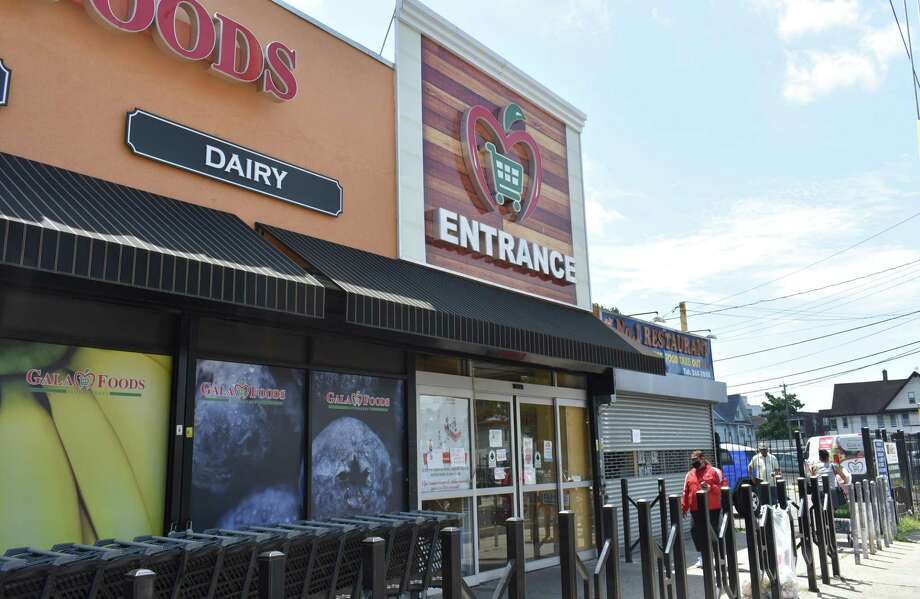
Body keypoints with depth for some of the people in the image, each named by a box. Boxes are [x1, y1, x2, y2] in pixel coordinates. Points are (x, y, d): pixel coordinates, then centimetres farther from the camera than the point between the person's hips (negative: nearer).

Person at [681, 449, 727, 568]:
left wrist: (710, 488, -18)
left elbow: (724, 486, -3)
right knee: (695, 531, -4)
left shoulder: (714, 471, 1)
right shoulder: (690, 474, 13)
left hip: (712, 508, -3)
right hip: (696, 509, 3)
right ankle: (703, 554, 10)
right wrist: (683, 508, 4)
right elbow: (685, 492, 12)